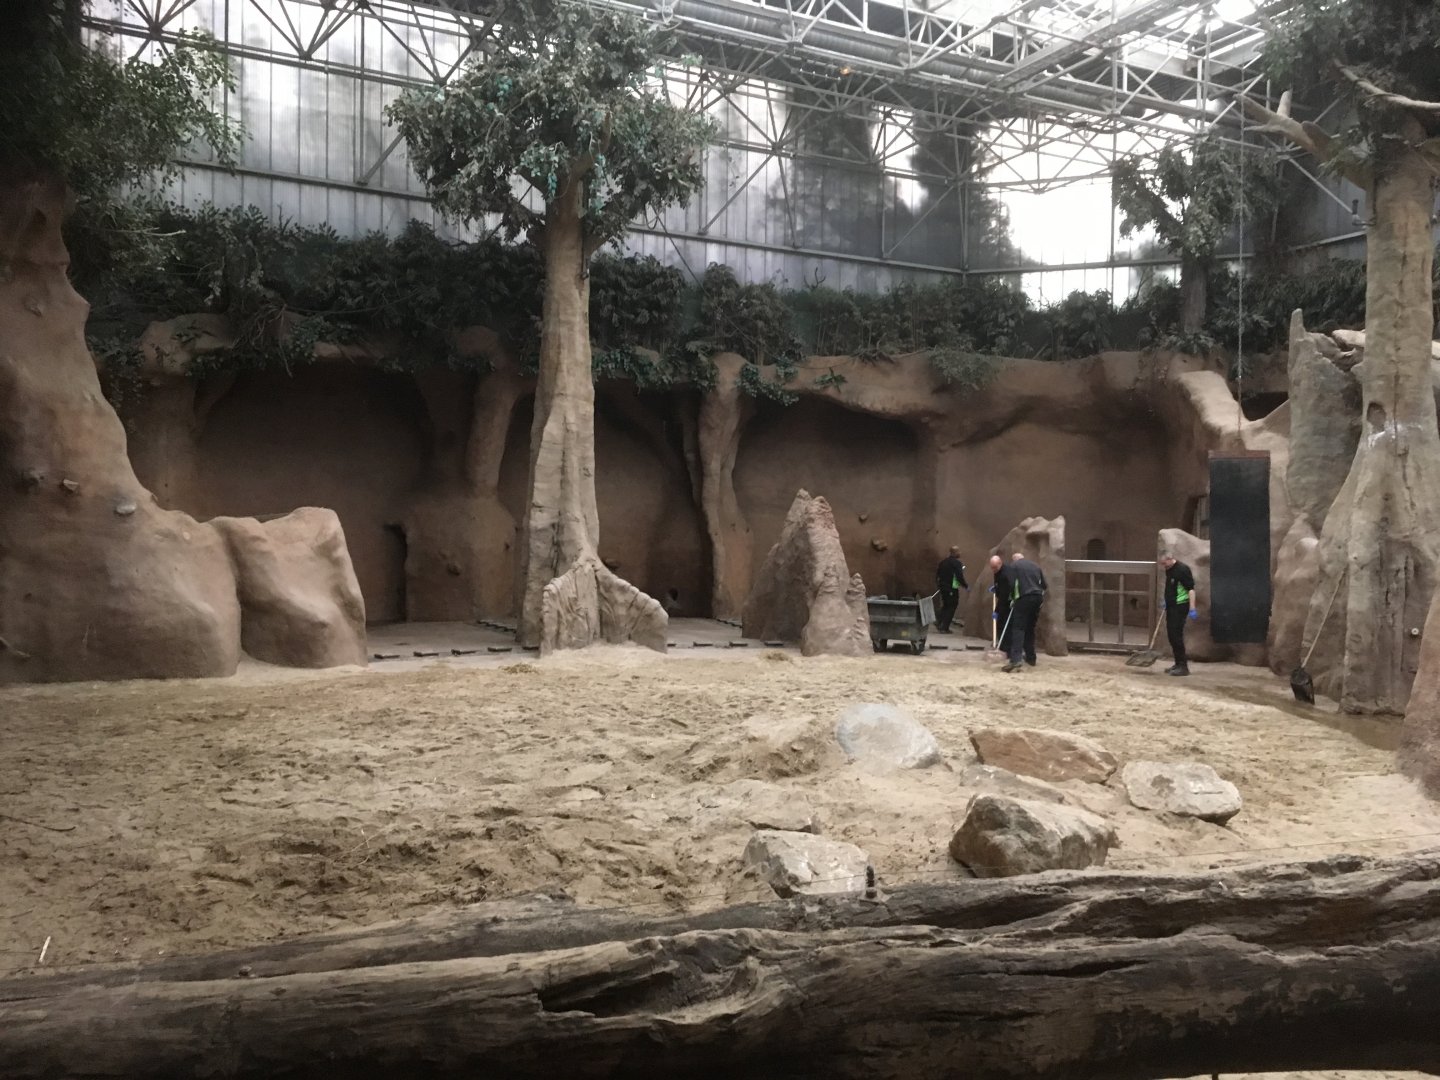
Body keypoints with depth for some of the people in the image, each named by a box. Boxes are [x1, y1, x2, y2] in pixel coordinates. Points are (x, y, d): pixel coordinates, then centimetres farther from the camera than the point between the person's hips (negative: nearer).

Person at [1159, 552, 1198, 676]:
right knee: (1171, 635, 12)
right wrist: (1164, 598, 22)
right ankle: (1178, 663, 20)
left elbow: (1191, 589, -20)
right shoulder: (1168, 570, 10)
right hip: (1171, 605, 9)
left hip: (1180, 606, -9)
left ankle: (1183, 666, -5)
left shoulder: (1182, 569, -17)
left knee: (1176, 635, -10)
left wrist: (1192, 609, -24)